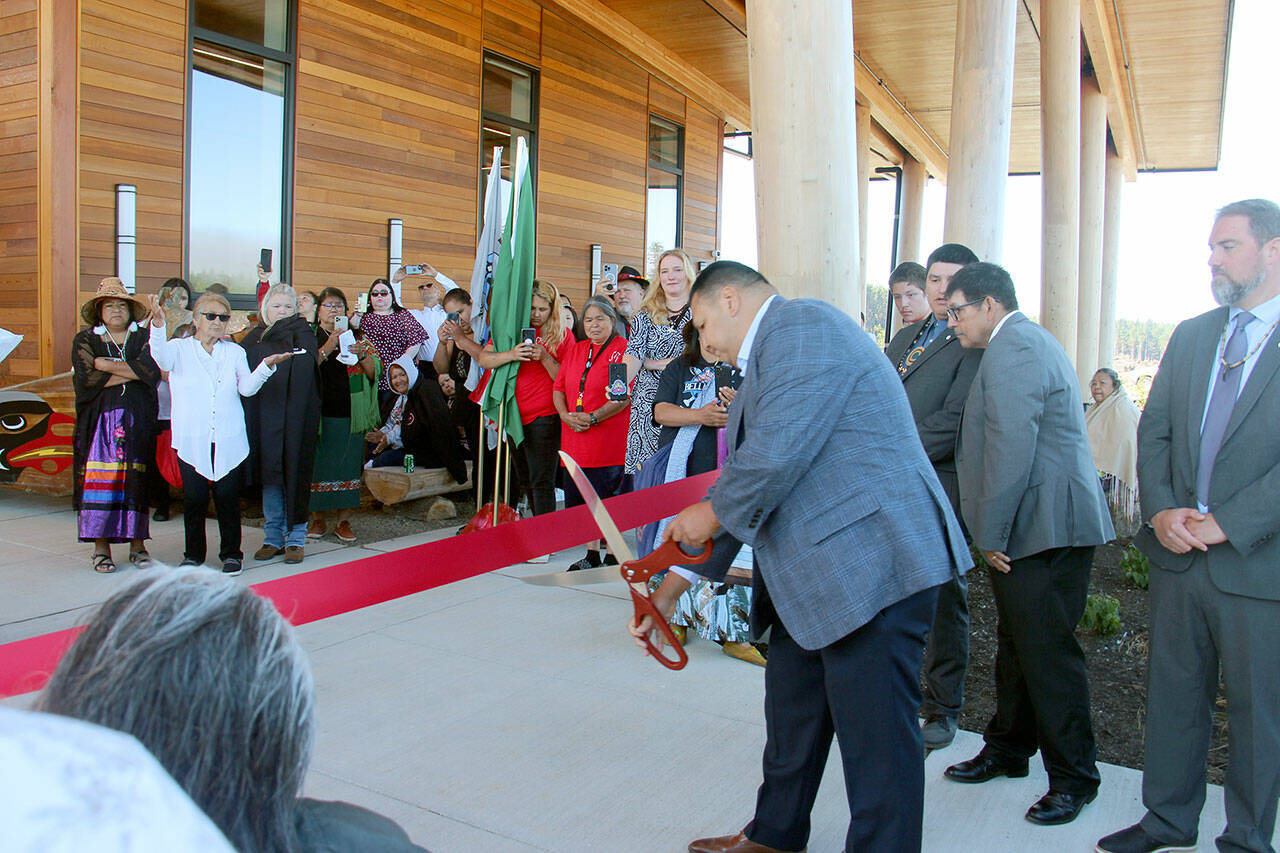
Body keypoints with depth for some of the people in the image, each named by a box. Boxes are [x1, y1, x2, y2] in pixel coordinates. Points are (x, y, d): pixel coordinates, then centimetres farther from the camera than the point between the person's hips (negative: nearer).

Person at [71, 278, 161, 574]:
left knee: (136, 480, -2)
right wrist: (130, 373, -5)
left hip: (137, 420, 0)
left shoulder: (144, 339, 11)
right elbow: (86, 378, -5)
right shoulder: (85, 341, 10)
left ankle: (137, 543, 6)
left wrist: (107, 365, -8)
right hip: (98, 420, 0)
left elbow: (151, 370, -8)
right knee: (99, 480, -6)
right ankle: (101, 546, -1)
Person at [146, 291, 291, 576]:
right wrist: (158, 326, -34)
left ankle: (231, 553, 14)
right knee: (193, 497, 3)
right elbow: (162, 359, -17)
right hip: (191, 439, -1)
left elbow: (247, 387, 0)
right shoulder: (180, 348, 6)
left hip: (228, 439, 1)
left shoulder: (234, 352, 12)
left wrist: (266, 366, -17)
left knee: (227, 495, 1)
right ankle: (193, 554, 17)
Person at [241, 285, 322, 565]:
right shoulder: (254, 340, 8)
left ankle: (296, 538, 8)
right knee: (269, 476, 8)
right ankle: (273, 537, 18)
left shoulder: (303, 335, 4)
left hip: (295, 419, -2)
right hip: (264, 418, 2)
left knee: (295, 475, -1)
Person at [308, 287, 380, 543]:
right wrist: (327, 348, -22)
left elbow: (373, 373, 5)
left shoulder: (355, 337, 12)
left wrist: (362, 354, -13)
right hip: (319, 413, -1)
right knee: (318, 465, 2)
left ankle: (344, 520, 11)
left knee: (348, 465, 2)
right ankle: (318, 519, 15)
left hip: (350, 415, 2)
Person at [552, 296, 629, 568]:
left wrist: (592, 418, -19)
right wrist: (566, 415, -4)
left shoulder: (622, 349, -4)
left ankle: (612, 556, 9)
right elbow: (558, 388, 15)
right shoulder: (574, 351, 18)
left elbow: (625, 395, -13)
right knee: (579, 498, 9)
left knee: (608, 498, -3)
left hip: (609, 440, -6)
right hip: (574, 439, 7)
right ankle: (591, 555, 22)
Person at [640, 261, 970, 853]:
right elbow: (745, 484, 23)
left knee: (875, 735, 0)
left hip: (871, 565, -11)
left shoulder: (804, 326, -11)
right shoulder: (761, 367, 21)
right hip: (814, 579, 11)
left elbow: (776, 455, -23)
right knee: (791, 716, 22)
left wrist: (713, 512, -4)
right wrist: (670, 589, 22)